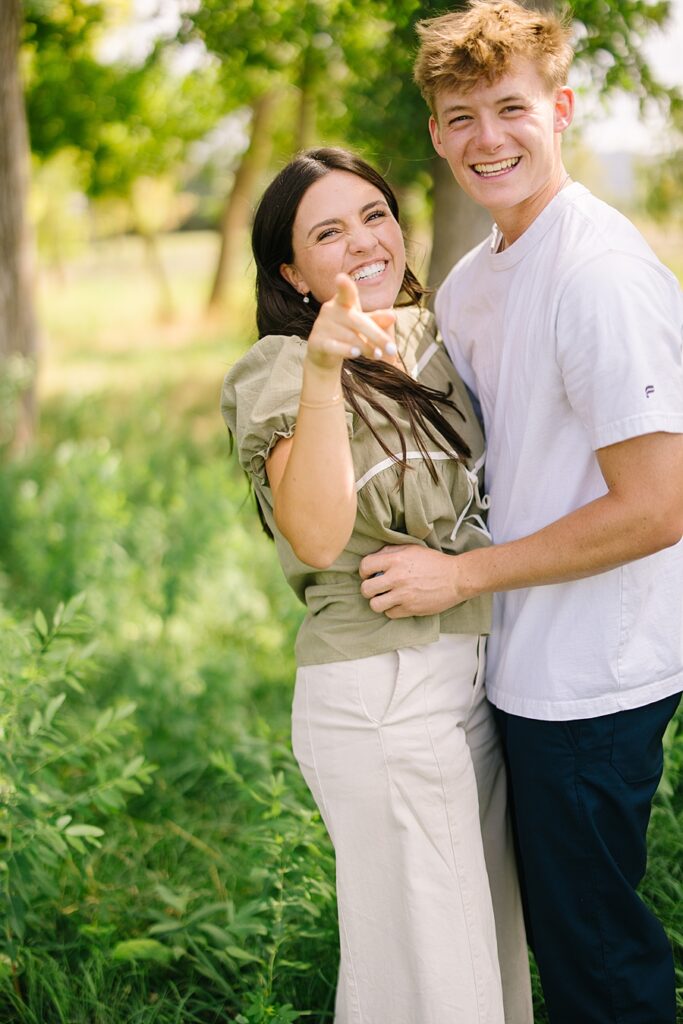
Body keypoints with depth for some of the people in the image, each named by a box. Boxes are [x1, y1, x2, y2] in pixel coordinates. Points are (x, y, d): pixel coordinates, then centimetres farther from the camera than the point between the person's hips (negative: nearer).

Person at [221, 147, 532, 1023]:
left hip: (478, 678, 7)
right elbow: (320, 538, -30)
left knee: (490, 938, 19)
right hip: (381, 697, -7)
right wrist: (322, 371, -37)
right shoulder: (280, 370, -12)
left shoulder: (431, 339, 8)